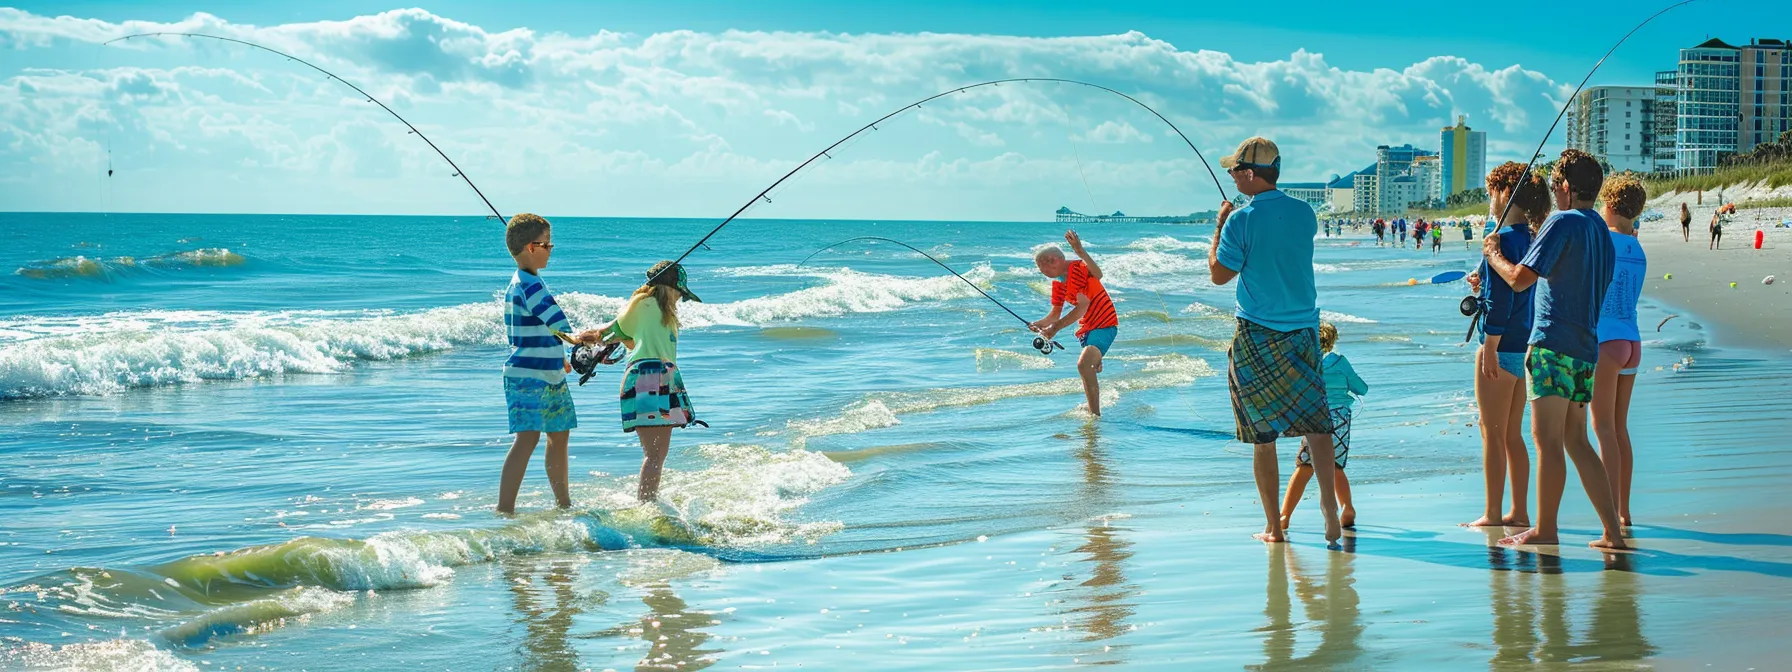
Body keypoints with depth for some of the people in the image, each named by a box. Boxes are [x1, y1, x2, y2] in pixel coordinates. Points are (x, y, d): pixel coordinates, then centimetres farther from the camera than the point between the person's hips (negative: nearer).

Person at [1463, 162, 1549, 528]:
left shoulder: (1503, 239, -15)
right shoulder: (1531, 239, 11)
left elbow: (1500, 301, -20)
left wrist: (1490, 348, -18)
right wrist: (1484, 286, 13)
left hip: (1502, 346, -9)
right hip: (1526, 346, 9)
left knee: (1492, 433, -2)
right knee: (1513, 434, 13)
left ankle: (1492, 514, 0)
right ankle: (1519, 512, 15)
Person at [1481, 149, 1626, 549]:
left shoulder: (1563, 223, -9)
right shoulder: (1602, 231, 17)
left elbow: (1520, 279, -14)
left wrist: (1493, 254, 6)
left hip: (1553, 344, -9)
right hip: (1586, 347, 9)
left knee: (1547, 439, -4)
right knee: (1575, 441, 11)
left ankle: (1545, 529, -2)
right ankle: (1612, 531, 8)